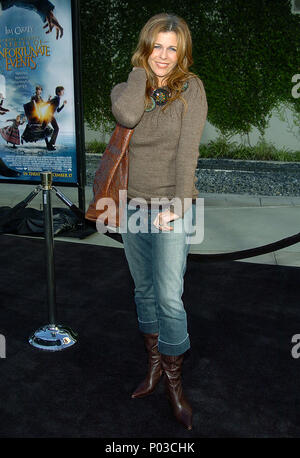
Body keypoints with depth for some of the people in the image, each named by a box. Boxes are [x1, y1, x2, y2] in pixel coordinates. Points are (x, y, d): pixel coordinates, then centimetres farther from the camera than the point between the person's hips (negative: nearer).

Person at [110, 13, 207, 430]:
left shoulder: (190, 88, -2)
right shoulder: (128, 87, 6)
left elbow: (188, 150, -11)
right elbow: (126, 115, -19)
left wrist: (176, 206, -17)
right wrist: (142, 69, -6)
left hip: (171, 206, -4)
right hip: (132, 205, 4)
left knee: (169, 296, -9)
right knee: (144, 290, 13)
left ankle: (174, 383, 10)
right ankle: (154, 364, 30)